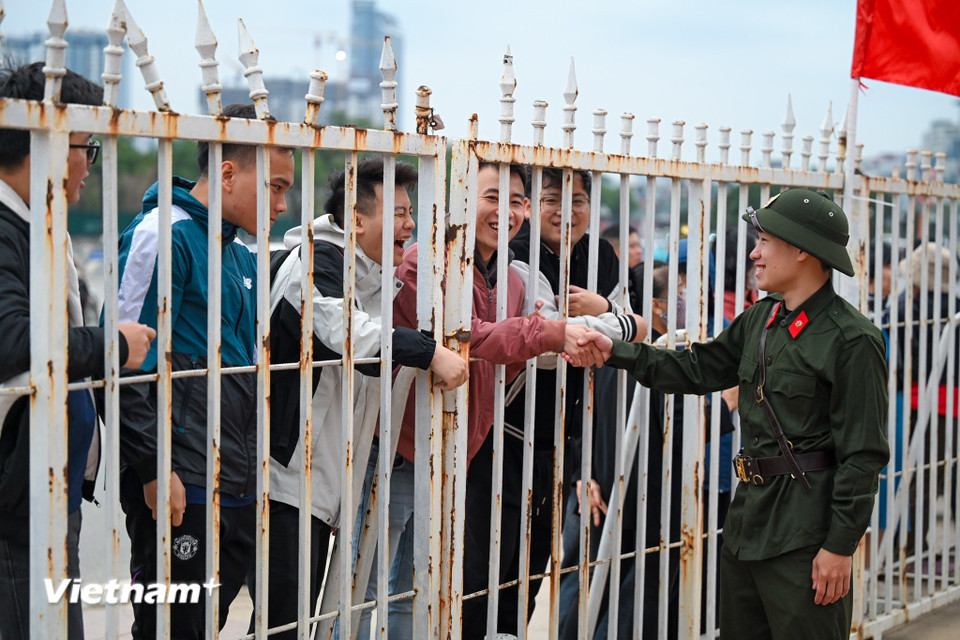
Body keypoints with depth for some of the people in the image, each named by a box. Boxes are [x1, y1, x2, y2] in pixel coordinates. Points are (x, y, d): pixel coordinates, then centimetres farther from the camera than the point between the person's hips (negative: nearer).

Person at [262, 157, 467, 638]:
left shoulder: (369, 278, 18)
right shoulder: (318, 260, -12)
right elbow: (345, 331, -32)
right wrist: (431, 353, -30)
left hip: (325, 481, 10)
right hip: (286, 475, -10)